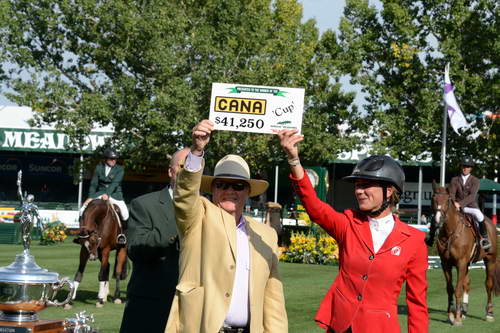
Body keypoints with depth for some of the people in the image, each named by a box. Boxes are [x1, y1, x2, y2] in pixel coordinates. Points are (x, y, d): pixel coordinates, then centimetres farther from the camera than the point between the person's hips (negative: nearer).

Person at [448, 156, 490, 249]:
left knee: (478, 214, -36)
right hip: (457, 206, 3)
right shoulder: (455, 180, 9)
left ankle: (485, 238, -21)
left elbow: (472, 196, -14)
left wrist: (460, 204, -29)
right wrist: (454, 202, -26)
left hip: (471, 206, -3)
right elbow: (451, 193, -2)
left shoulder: (475, 180, 0)